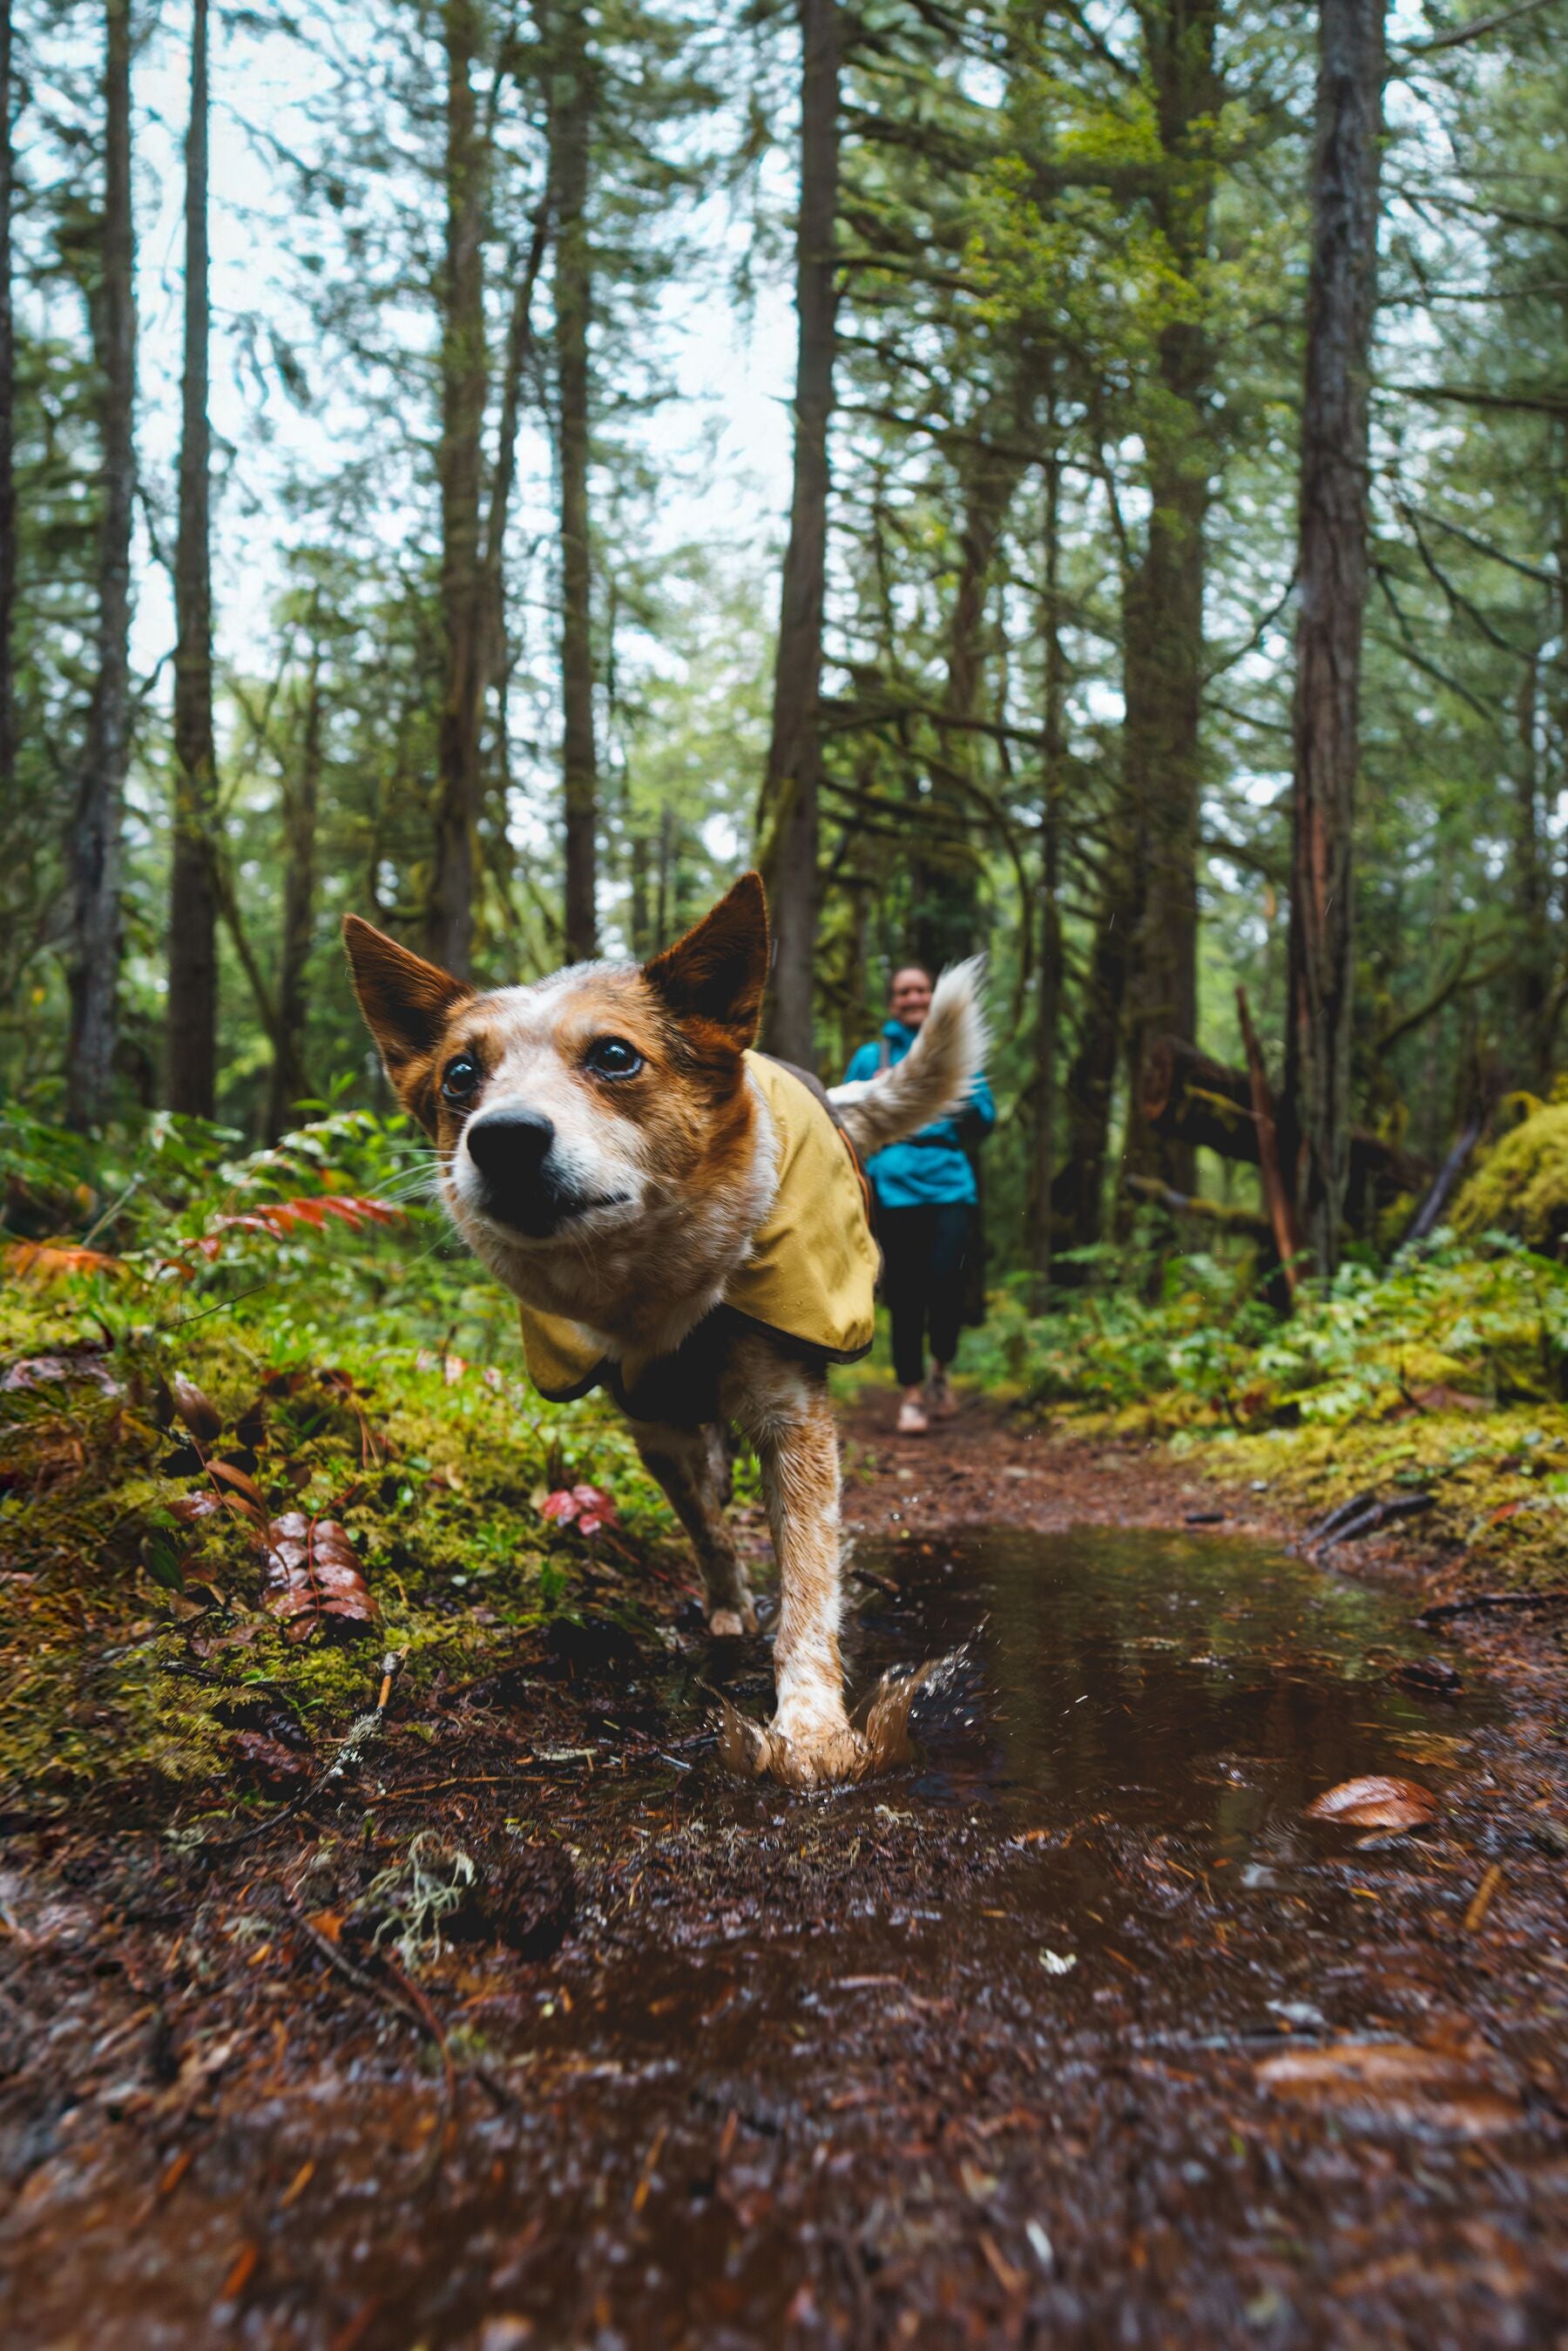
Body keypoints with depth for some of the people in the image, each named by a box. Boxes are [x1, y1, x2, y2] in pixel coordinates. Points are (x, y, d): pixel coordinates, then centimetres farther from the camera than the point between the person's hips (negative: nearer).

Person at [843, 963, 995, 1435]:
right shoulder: (872, 1057, 11)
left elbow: (986, 1121, 14)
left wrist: (966, 1099, -5)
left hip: (949, 1184, 0)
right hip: (895, 1188, 0)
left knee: (945, 1276, -15)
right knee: (904, 1294, 0)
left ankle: (940, 1372, 11)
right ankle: (911, 1395, 13)